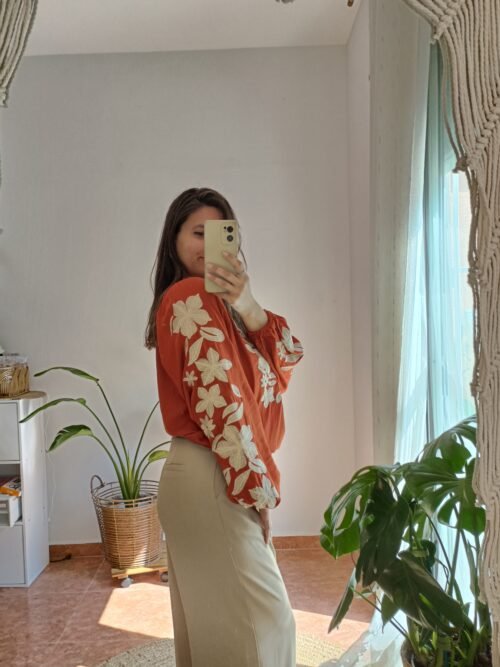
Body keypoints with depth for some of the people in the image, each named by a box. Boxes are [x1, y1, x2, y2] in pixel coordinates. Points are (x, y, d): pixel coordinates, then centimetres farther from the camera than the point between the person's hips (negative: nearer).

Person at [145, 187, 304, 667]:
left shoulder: (213, 301, 15)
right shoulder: (192, 297, -13)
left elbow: (288, 358, 1)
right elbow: (219, 399, -20)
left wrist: (247, 308, -17)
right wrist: (258, 488, -14)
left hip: (204, 477, 9)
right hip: (213, 481, -9)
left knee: (213, 616, 19)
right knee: (260, 618, 1)